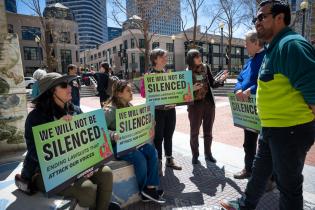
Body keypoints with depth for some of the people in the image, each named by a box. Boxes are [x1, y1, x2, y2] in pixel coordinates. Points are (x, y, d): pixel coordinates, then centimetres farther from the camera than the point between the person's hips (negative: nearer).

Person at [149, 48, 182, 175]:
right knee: (158, 137, 4)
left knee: (169, 136, 16)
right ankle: (158, 163, 18)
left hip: (170, 109, 6)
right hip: (158, 111, -5)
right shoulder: (150, 75, -8)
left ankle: (169, 160, 31)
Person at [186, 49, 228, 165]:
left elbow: (213, 84, 6)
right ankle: (195, 155, 21)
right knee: (194, 132, 6)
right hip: (195, 105, -3)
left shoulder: (206, 68, 4)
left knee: (208, 131, 13)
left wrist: (221, 80, -11)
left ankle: (208, 153, 28)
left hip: (209, 103, 4)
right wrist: (192, 88, -24)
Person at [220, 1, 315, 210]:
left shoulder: (291, 44, -20)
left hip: (291, 130, -10)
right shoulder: (274, 48, 12)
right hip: (272, 128, 10)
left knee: (288, 182, 10)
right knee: (260, 170, 24)